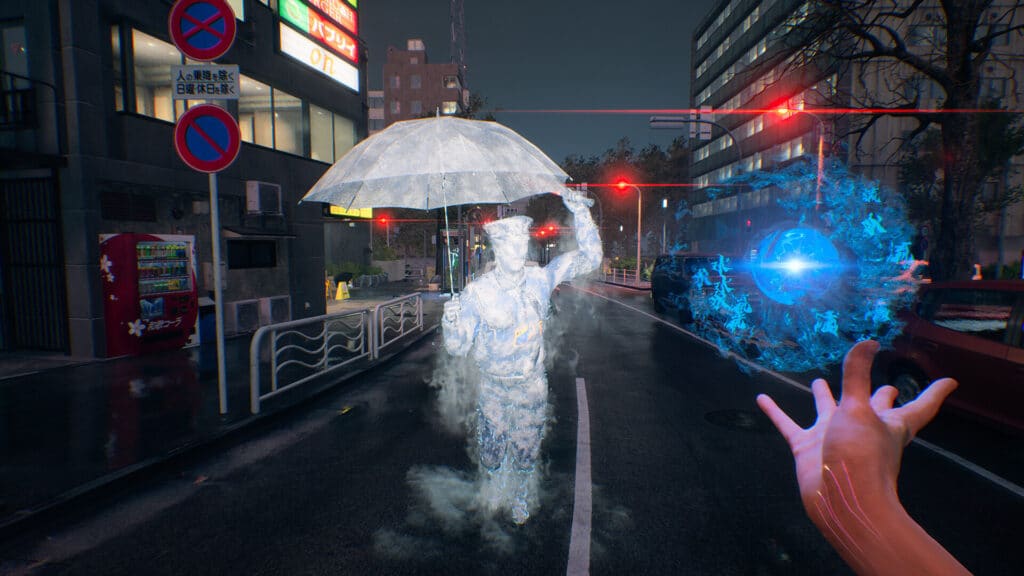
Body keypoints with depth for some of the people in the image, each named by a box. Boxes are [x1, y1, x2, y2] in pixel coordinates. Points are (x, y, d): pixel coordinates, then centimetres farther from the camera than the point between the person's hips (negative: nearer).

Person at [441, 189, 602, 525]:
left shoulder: (540, 280, -10)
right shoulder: (476, 292, -17)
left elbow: (589, 258, -8)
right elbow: (458, 348, -14)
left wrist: (580, 212, -18)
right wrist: (451, 323, -37)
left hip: (532, 385, 1)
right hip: (492, 385, -1)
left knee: (526, 451, 16)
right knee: (491, 450, 14)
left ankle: (521, 500, 44)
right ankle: (491, 497, 45)